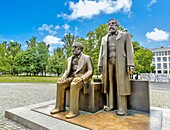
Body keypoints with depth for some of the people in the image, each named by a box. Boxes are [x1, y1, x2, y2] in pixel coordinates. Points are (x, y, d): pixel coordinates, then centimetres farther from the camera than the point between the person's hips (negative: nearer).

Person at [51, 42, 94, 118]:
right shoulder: (70, 59, 16)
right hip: (71, 77, 6)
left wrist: (81, 78, -25)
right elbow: (67, 70, 17)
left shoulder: (87, 58, -2)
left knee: (74, 85, -36)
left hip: (82, 78, -5)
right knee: (60, 83, -19)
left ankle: (74, 110, -27)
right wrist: (64, 76, -5)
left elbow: (90, 71, -9)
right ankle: (60, 107, -9)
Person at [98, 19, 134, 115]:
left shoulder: (125, 35, 14)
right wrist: (100, 64, 6)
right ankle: (110, 105, 5)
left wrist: (130, 64, -10)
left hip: (120, 61, -3)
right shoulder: (104, 38, 24)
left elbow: (129, 50, 2)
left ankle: (122, 108, -2)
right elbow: (101, 52, 17)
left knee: (120, 84, -6)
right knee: (109, 83, 0)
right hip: (108, 62, 4)